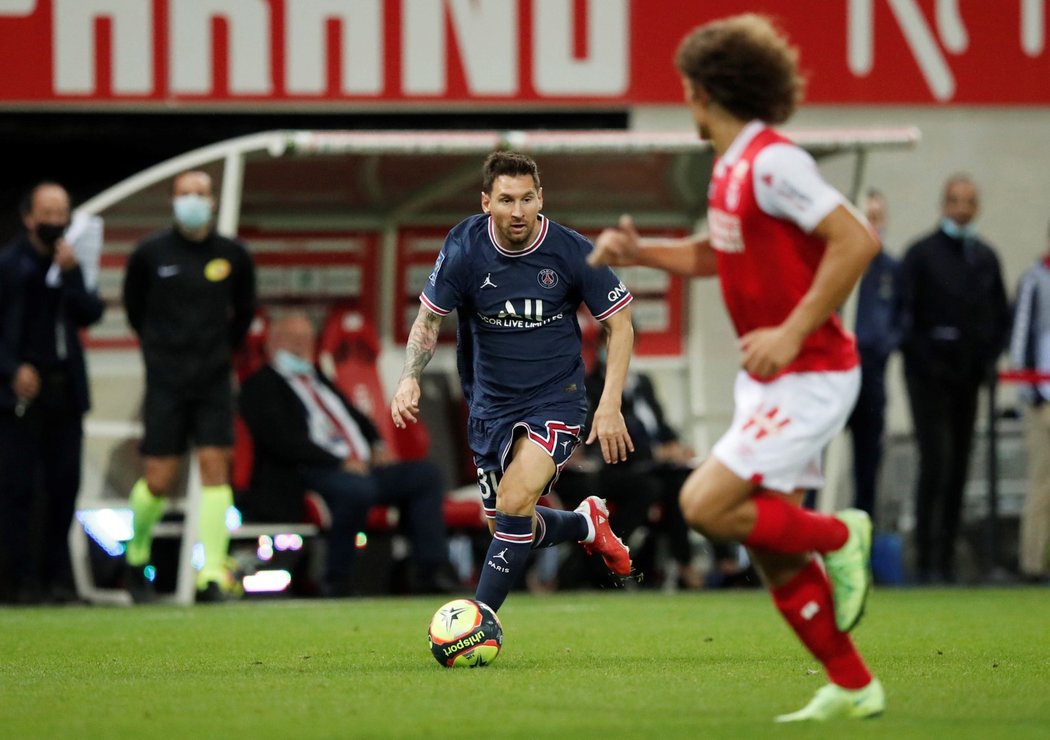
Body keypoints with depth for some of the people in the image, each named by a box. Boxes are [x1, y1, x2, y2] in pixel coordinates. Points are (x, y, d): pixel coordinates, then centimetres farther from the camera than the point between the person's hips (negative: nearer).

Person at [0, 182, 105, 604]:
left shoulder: (73, 263, 10)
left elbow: (91, 314, 1)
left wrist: (71, 274, -10)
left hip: (65, 390, 4)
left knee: (63, 487, 3)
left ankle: (56, 576, 10)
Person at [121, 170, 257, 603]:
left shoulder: (232, 255, 2)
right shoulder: (150, 254, -3)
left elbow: (243, 311, 19)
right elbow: (134, 308, 13)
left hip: (214, 379, 1)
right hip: (166, 382, -1)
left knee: (215, 465, -10)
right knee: (158, 482, -4)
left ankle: (212, 575, -10)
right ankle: (137, 557, 23)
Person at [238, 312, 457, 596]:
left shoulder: (317, 378, 28)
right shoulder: (261, 385, 2)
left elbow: (356, 418, 32)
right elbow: (283, 440, -12)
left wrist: (378, 445, 9)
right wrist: (338, 463, -18)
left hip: (362, 468, 9)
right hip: (307, 477, -9)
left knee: (425, 473, -8)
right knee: (357, 488, -38)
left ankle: (433, 571, -16)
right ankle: (338, 581, -25)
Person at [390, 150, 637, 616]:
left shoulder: (571, 252, -15)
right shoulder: (464, 249, -12)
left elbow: (619, 323, -5)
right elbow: (430, 317, -1)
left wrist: (610, 405, -12)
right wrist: (410, 378, -20)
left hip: (555, 399, -4)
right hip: (490, 403, 4)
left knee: (514, 503, -26)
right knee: (508, 528, 12)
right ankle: (586, 523, 43)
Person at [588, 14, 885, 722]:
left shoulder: (773, 161, -19)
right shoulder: (731, 167, 10)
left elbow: (857, 240, -25)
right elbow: (720, 254, 28)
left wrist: (792, 332, -24)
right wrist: (640, 251, 14)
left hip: (809, 377, -9)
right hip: (767, 379, 9)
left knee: (706, 506, -17)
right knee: (773, 555, 7)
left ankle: (840, 536, 2)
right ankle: (853, 688, 15)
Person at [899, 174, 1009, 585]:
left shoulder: (986, 257, 12)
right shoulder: (921, 254, -2)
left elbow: (1001, 316, 18)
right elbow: (906, 314, -5)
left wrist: (988, 360, 5)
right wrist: (922, 359, -12)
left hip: (967, 378, 5)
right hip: (930, 377, -5)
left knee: (958, 468, 5)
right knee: (936, 463, -13)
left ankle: (946, 561, 9)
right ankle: (926, 562, -11)